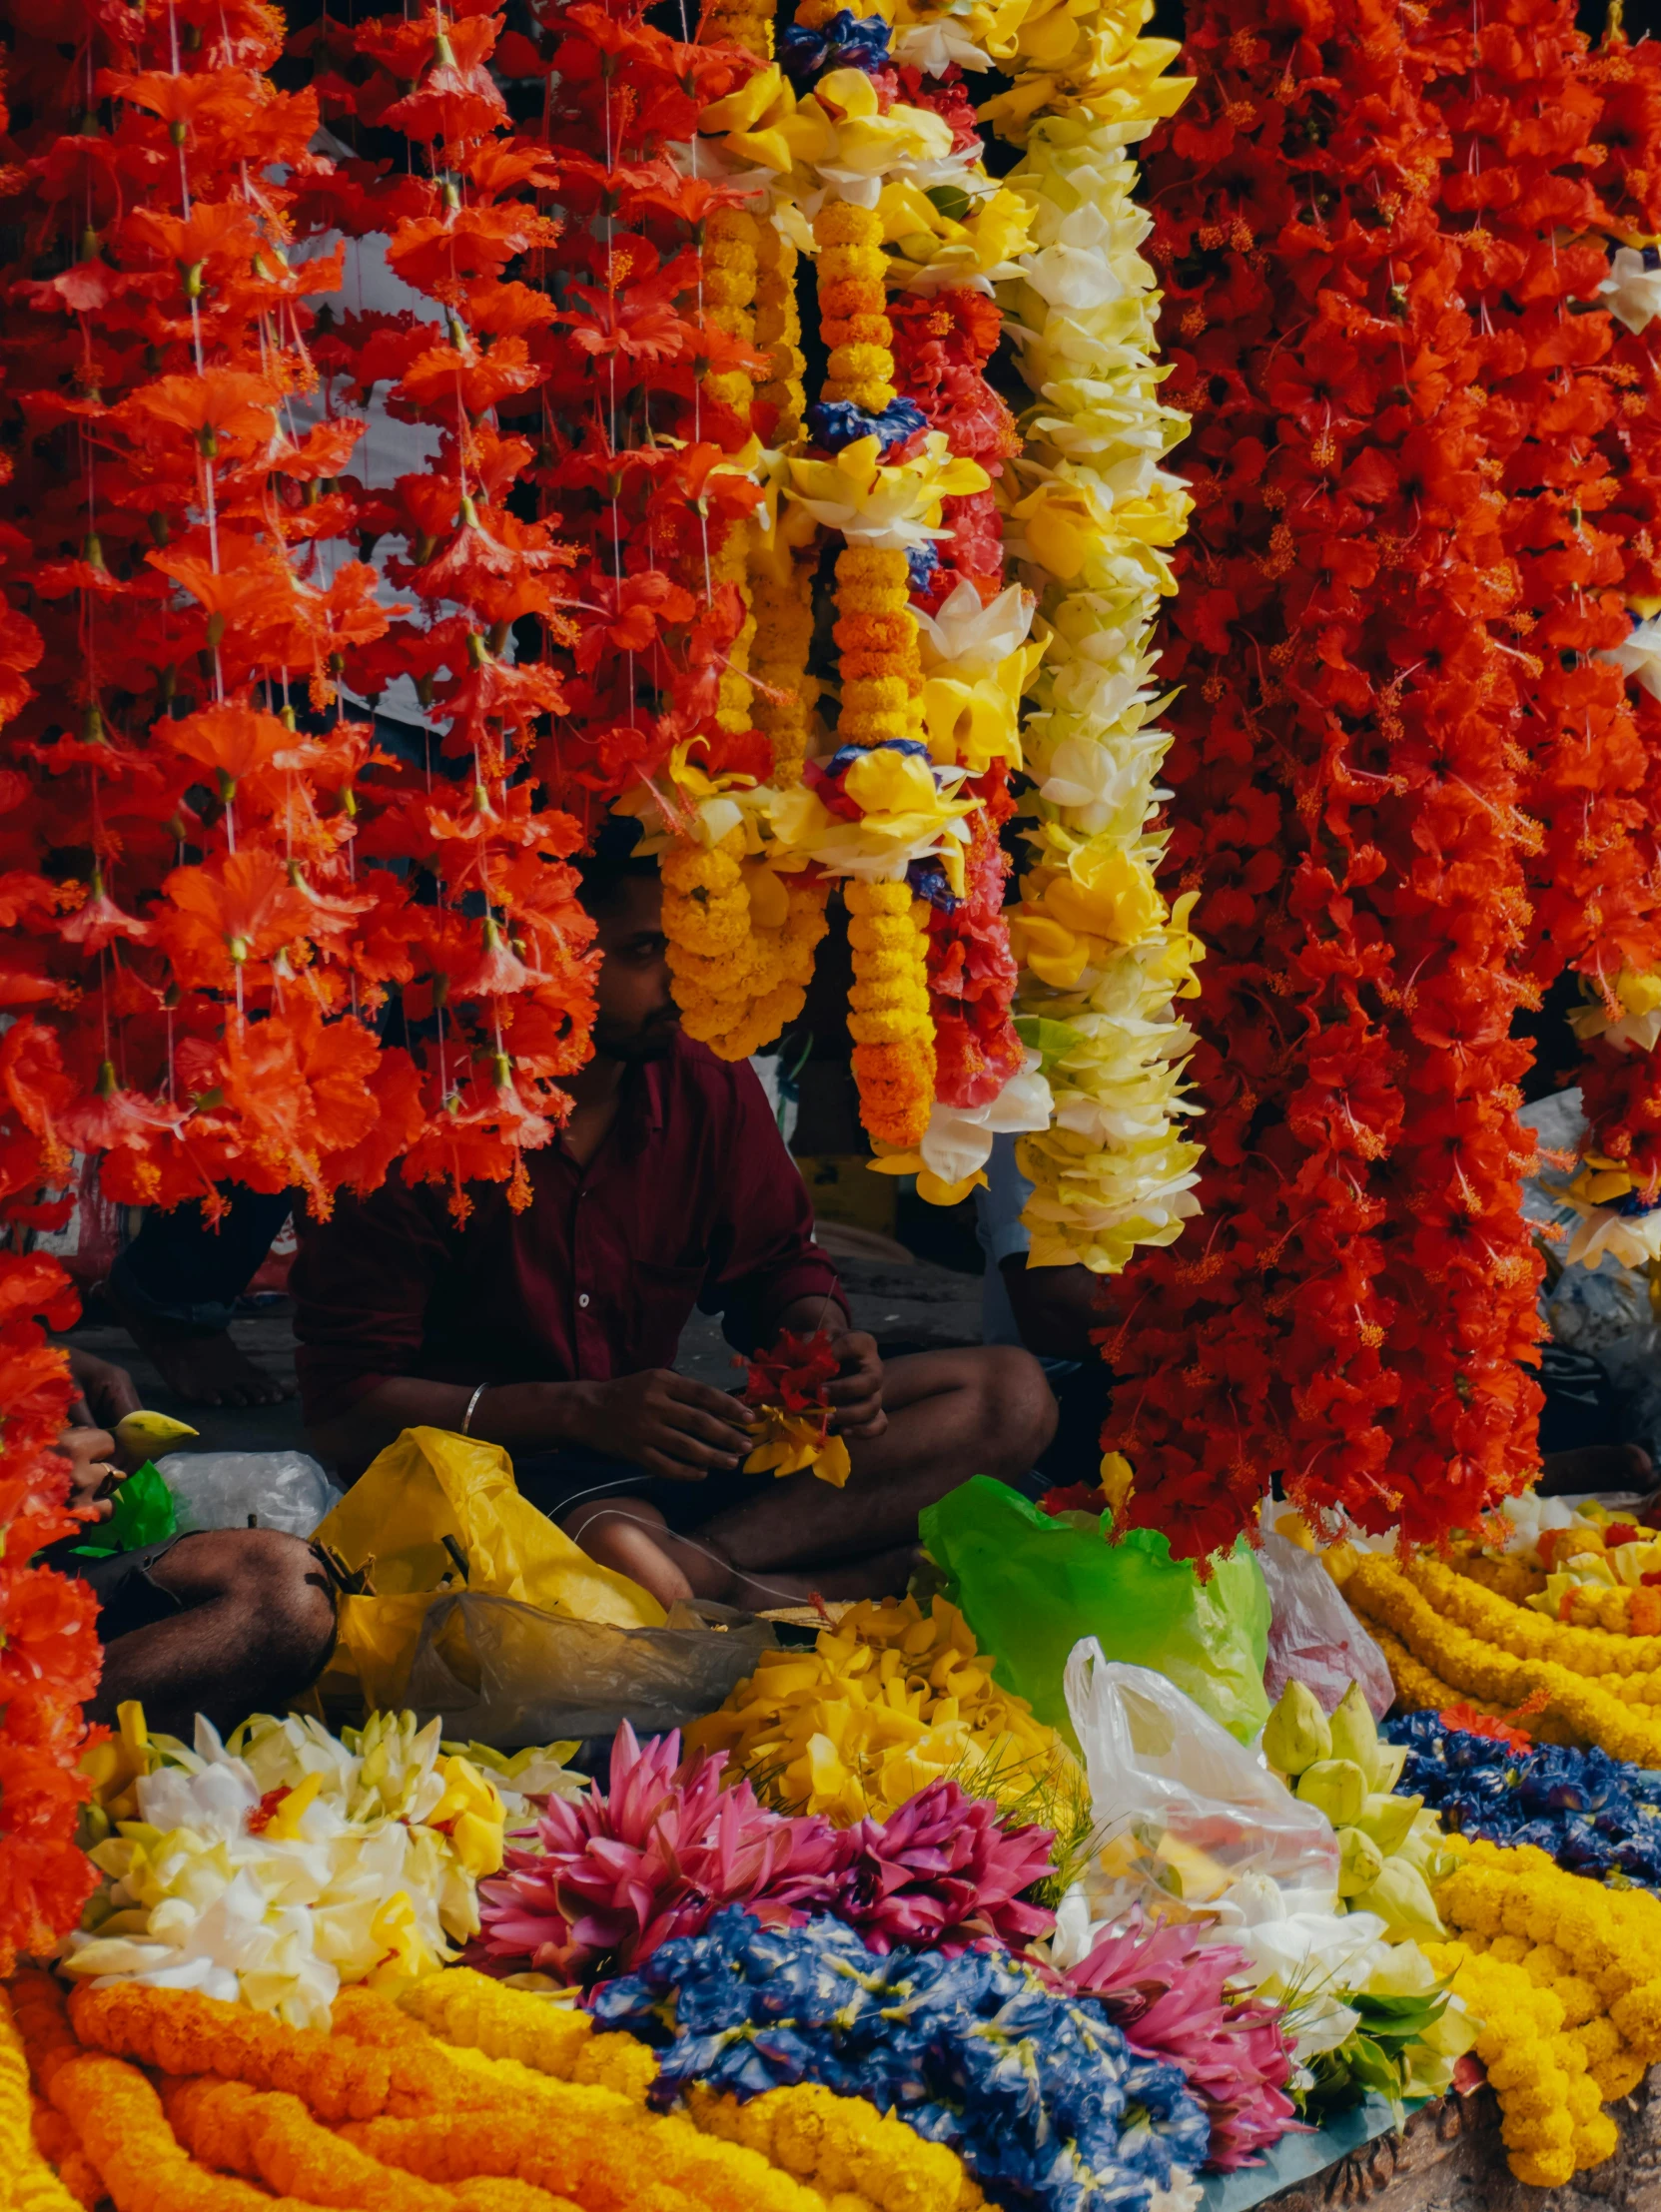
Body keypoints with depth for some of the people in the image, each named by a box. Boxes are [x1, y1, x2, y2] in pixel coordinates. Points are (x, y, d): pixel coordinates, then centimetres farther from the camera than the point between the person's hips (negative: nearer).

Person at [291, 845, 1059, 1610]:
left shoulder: (711, 1087, 4)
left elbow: (778, 1266, 20)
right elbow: (342, 1410, -13)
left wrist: (828, 1343, -6)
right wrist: (584, 1410, -24)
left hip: (670, 1452, 7)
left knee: (1010, 1391, -9)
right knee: (620, 1553, -45)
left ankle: (706, 1561, -25)